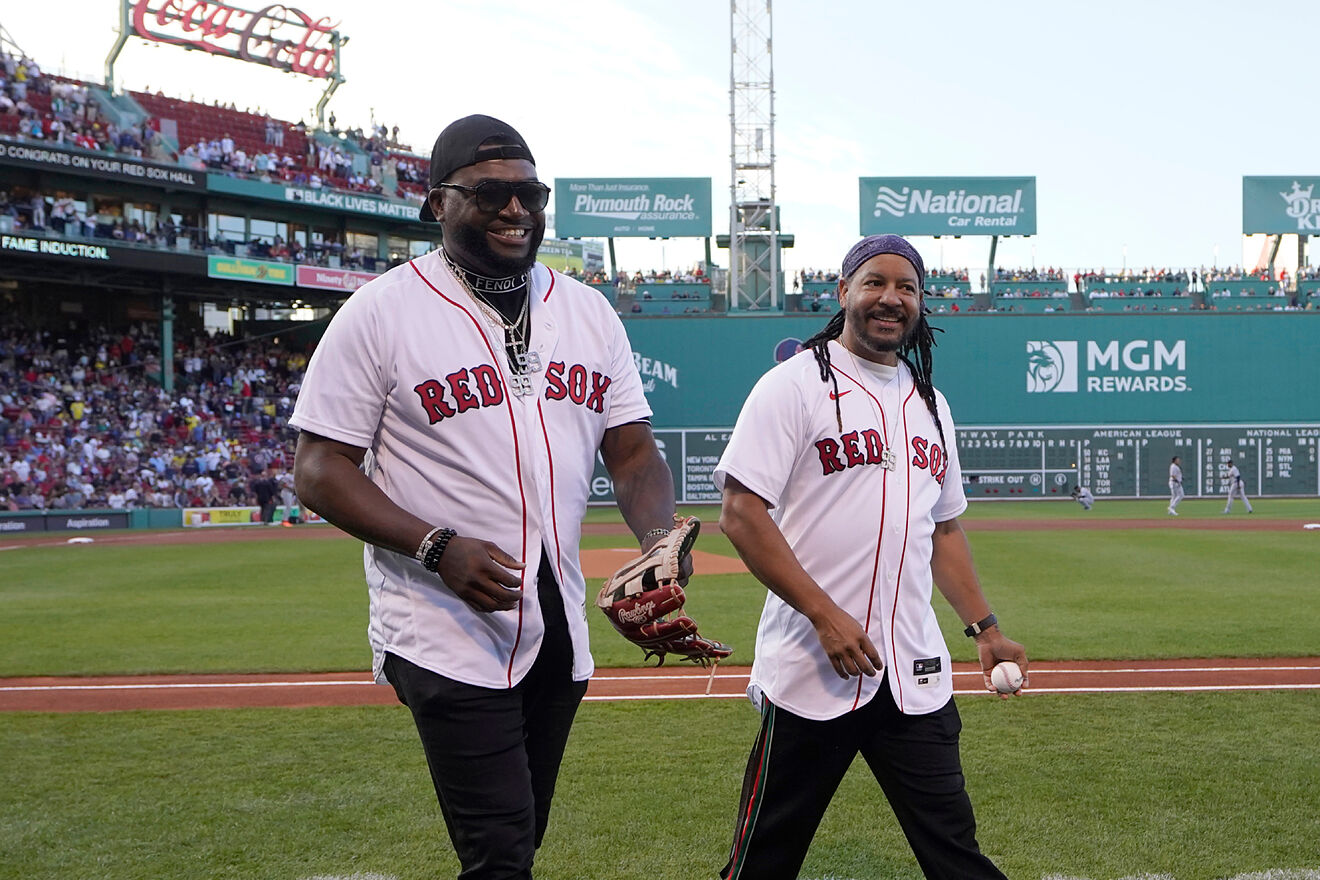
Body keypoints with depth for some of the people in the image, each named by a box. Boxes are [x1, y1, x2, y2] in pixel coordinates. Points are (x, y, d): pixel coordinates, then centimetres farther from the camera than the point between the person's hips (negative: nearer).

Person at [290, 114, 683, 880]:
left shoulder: (590, 312, 9)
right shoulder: (380, 313, -8)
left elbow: (633, 450, 10)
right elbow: (321, 470, -9)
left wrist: (659, 538, -12)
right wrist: (438, 548, -23)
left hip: (561, 630, 6)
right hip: (449, 635, -6)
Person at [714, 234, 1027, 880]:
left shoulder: (930, 403, 17)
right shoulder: (795, 385, -5)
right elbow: (741, 515, -12)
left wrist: (984, 627, 16)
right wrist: (825, 613, -19)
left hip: (917, 675, 5)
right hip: (811, 672, -5)